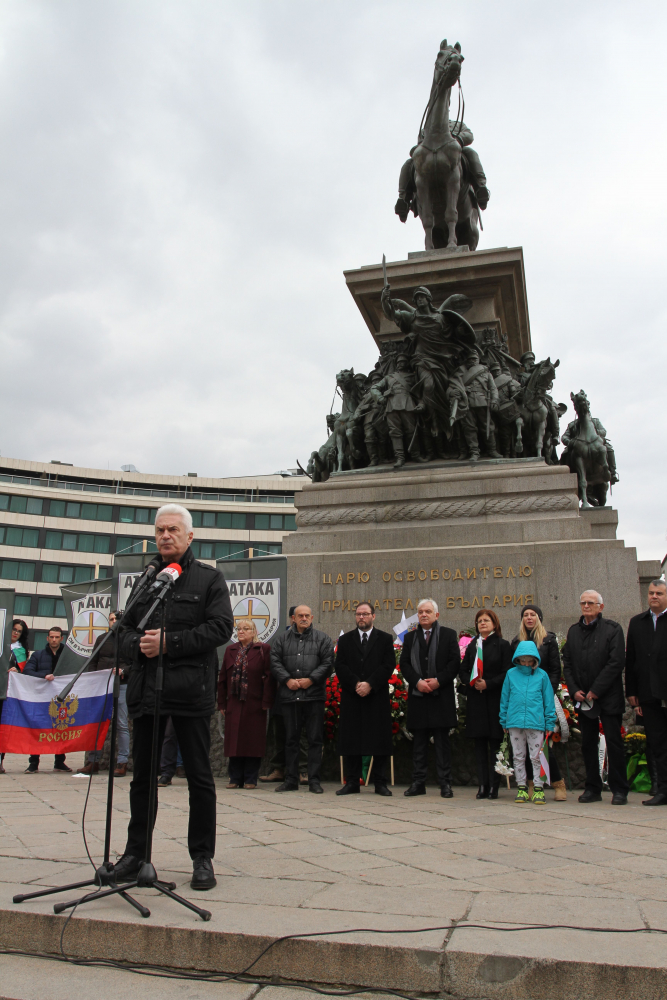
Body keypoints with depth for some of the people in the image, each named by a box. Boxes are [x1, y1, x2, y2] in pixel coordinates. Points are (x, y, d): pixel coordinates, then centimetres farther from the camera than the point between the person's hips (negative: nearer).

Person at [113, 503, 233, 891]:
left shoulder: (210, 578, 3)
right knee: (143, 775, 12)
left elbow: (221, 627, -9)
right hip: (146, 689, 4)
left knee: (200, 778, 4)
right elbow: (126, 629, 15)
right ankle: (136, 853, 25)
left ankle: (203, 858, 16)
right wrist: (138, 645, -9)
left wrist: (169, 643, -16)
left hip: (192, 689, -4)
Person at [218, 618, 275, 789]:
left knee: (253, 741, 1)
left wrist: (266, 702, -11)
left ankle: (250, 779, 10)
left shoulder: (263, 649, -1)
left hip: (254, 704, -4)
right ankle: (235, 778, 16)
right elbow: (223, 678, 12)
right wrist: (222, 703, 6)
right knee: (234, 741, 6)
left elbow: (269, 677, -6)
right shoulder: (230, 650, 13)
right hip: (234, 703, 4)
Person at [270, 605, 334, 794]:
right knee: (291, 739, 8)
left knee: (315, 739, 0)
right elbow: (275, 662, 6)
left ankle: (314, 780, 7)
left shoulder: (322, 638, 8)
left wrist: (311, 679, -11)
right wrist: (287, 679, -8)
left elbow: (327, 662, -1)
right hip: (289, 695, 2)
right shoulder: (283, 639, 13)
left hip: (314, 695, -2)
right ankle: (291, 780, 16)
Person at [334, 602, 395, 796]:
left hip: (377, 697, -1)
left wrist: (370, 684, -13)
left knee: (380, 740, 0)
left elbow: (388, 666, -2)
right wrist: (356, 684, -11)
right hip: (351, 698, 1)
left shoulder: (385, 639, 9)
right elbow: (340, 666, 3)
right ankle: (352, 782, 10)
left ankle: (380, 783, 8)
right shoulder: (345, 640, 13)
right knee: (351, 740, 2)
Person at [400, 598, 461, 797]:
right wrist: (418, 682, -9)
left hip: (441, 696, -2)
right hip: (417, 696, 2)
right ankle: (418, 783, 13)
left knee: (442, 741, 2)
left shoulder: (448, 635, 5)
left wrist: (438, 681, -12)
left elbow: (455, 662, -2)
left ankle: (445, 783, 8)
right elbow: (404, 664, 6)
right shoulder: (410, 637, 12)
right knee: (418, 741, 7)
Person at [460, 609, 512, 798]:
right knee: (479, 744, 5)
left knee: (495, 744, -1)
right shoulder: (472, 646, 14)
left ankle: (494, 786, 4)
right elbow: (463, 671, 12)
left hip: (495, 699, -4)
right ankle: (482, 785, 9)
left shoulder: (502, 645, 2)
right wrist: (472, 682, -7)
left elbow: (507, 673, -5)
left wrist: (488, 684, -15)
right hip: (475, 700, 4)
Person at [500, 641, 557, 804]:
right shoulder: (511, 674, 4)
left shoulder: (542, 675, 2)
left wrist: (550, 723, 4)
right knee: (518, 757, 10)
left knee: (536, 757, 3)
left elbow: (548, 700, 6)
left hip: (536, 723, -2)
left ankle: (538, 788, 12)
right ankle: (521, 787, 20)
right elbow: (504, 699, 10)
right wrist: (504, 721, 10)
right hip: (515, 722, 2)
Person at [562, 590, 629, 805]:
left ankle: (619, 790, 9)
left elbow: (616, 662, -11)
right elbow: (567, 663, 11)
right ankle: (593, 788, 18)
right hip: (583, 698, 5)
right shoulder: (573, 631, 12)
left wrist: (596, 690, -13)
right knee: (588, 744, 9)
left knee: (614, 743, 0)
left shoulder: (612, 629, -3)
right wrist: (574, 690, -2)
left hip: (608, 698, -4)